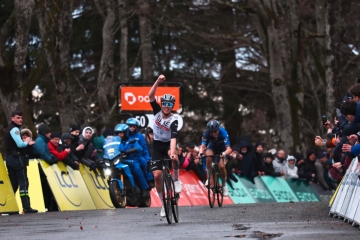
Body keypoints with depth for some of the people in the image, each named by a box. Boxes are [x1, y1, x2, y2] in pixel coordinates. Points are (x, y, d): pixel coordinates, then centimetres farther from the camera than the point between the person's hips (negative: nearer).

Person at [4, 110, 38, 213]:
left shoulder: (9, 129, 19)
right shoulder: (15, 129, -12)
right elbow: (20, 144, -21)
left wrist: (27, 142, 9)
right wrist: (26, 142, -2)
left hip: (10, 158, 9)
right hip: (17, 158, -9)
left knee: (13, 184, 10)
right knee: (23, 182, -10)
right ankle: (26, 207, -15)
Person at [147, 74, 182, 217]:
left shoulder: (173, 120, -19)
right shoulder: (157, 111, -8)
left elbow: (173, 138, -32)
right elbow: (150, 96, -19)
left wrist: (172, 152, -48)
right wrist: (158, 82, -31)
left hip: (168, 144, -3)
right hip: (157, 145, 3)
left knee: (174, 156, -39)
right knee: (157, 175, -9)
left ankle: (176, 179, -11)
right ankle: (164, 204, 4)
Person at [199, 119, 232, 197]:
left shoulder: (223, 133, -36)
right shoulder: (207, 133, -30)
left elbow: (228, 148, -41)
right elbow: (203, 145, -34)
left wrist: (224, 153, -62)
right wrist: (201, 152, -56)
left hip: (222, 148, -2)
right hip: (212, 146, 2)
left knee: (221, 166, -19)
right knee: (208, 156, -31)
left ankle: (224, 185, 4)